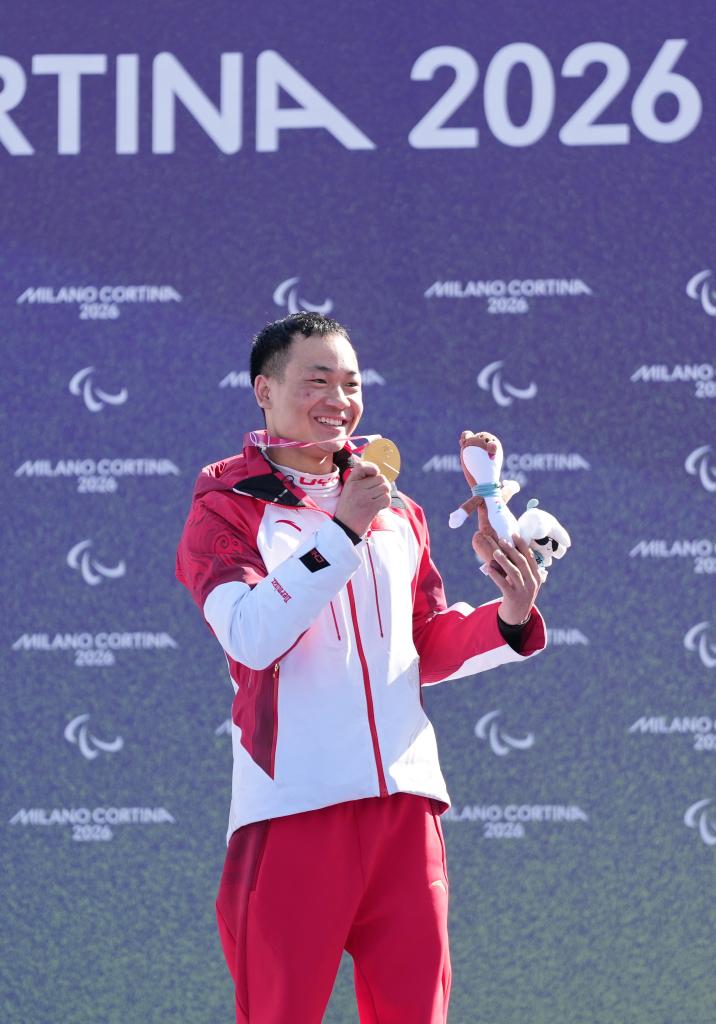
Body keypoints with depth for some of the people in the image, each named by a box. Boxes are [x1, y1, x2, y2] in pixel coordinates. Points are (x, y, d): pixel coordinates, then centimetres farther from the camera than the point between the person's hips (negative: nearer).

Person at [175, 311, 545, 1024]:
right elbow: (252, 635, -13)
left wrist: (509, 619, 3)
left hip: (404, 798, 5)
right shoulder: (227, 505, 3)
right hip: (294, 804, -5)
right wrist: (342, 531, -16)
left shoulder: (393, 509, 19)